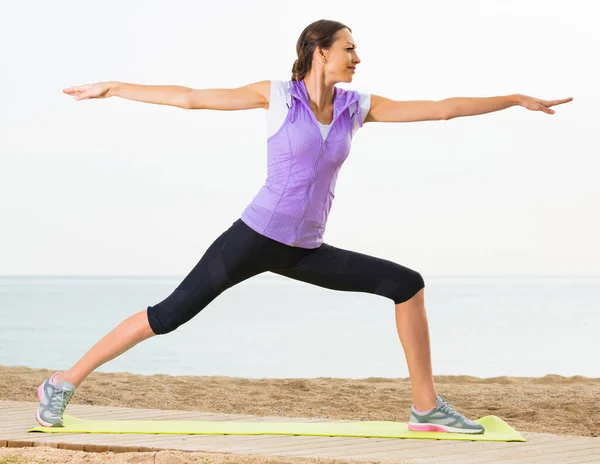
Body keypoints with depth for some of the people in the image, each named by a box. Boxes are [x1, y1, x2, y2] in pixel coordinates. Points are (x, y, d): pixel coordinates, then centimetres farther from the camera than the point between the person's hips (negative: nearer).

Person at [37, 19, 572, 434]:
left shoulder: (358, 106, 6)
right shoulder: (277, 94, -5)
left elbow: (441, 108, 9)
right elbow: (190, 97, -3)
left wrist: (517, 99, 12)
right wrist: (113, 87, -2)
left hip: (304, 250, 5)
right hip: (256, 236, -5)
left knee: (408, 284, -2)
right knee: (171, 314, -8)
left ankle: (427, 407, 2)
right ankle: (63, 383, 5)